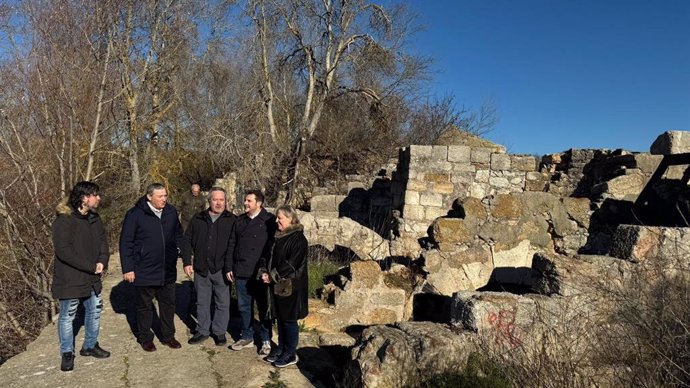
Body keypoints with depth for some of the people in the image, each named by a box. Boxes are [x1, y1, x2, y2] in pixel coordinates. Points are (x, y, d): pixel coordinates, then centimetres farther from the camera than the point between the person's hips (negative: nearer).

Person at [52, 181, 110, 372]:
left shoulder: (94, 218, 5)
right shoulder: (64, 220, -19)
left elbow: (103, 241, 8)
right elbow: (63, 251, -25)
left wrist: (102, 261, -11)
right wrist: (92, 267, -21)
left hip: (92, 278, 7)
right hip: (70, 279, -7)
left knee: (95, 311, 17)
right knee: (67, 316, 8)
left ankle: (90, 346, 35)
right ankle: (67, 353, 25)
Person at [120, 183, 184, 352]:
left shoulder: (171, 211, 0)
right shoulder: (135, 214, -12)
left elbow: (178, 233, 16)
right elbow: (126, 243, -10)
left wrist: (180, 249, 4)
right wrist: (128, 268, -11)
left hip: (168, 270, 4)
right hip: (144, 272, -4)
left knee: (168, 304, 15)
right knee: (144, 306, 13)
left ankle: (168, 336, 31)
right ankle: (145, 338, 30)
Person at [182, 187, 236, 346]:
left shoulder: (232, 220, -2)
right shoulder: (198, 219, 6)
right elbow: (187, 241, 9)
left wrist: (231, 267, -13)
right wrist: (187, 262, 0)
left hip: (221, 269, -2)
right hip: (201, 269, 3)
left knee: (222, 303, 8)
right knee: (202, 302, 14)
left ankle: (219, 331, 23)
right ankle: (203, 331, 29)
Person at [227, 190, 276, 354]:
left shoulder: (269, 221, -7)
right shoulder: (239, 221, 10)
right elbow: (231, 244, 13)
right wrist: (229, 267, 8)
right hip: (241, 273, 5)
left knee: (263, 307, 5)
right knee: (244, 307, 14)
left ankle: (266, 340, 18)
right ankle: (247, 337, 28)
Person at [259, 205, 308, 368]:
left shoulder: (298, 239, -15)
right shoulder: (279, 237, 11)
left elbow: (292, 264, -20)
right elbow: (272, 258, 15)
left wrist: (273, 277, -17)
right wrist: (265, 272, -3)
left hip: (291, 287, -8)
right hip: (277, 285, 8)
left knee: (289, 319, 2)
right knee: (280, 318, 15)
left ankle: (291, 354, 15)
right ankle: (282, 349, 29)